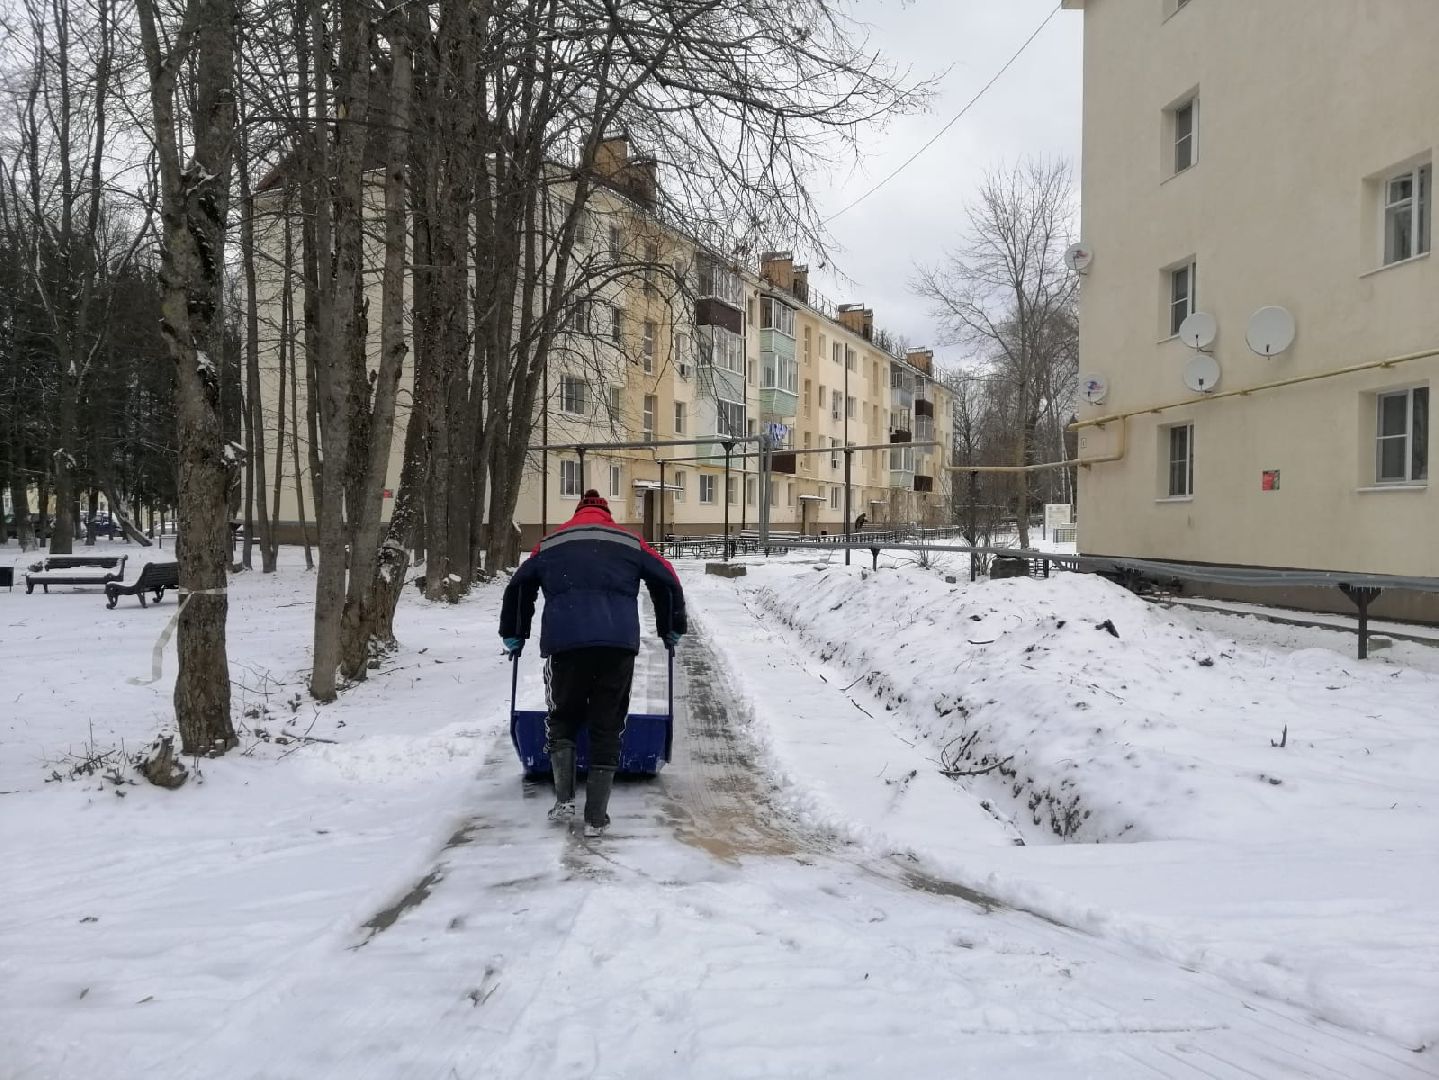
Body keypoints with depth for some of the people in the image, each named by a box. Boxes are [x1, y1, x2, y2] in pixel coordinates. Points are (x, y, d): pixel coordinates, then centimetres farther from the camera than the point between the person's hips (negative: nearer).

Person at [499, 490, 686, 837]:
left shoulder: (550, 544, 24)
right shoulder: (629, 542, 20)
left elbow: (517, 588, 27)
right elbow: (668, 581, 19)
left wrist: (513, 635, 37)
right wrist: (671, 630, 30)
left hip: (564, 642, 1)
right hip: (619, 643, 0)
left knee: (562, 718, 19)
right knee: (607, 727, 7)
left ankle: (564, 799, 7)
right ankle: (596, 818, 8)